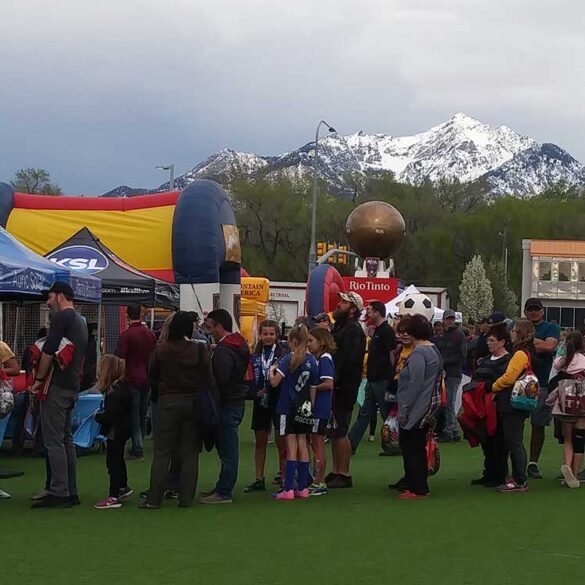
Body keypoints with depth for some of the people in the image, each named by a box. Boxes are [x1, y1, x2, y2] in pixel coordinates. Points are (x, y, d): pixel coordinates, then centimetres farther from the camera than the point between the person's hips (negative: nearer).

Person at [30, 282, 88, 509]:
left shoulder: (62, 317, -10)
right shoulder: (80, 322, 20)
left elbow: (49, 351, -18)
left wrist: (39, 379, -12)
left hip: (56, 386, -9)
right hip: (72, 386, 9)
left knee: (54, 440, -8)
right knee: (66, 439, 13)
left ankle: (59, 493, -9)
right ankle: (71, 492, 14)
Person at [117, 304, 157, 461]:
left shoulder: (126, 335, -12)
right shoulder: (151, 334, 7)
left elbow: (120, 359, -15)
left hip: (132, 380, -6)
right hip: (147, 380, 6)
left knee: (134, 415, -2)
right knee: (142, 415, 13)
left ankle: (137, 450, -4)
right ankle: (138, 447, 20)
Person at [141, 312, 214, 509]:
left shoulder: (161, 350, -7)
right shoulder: (200, 351, -5)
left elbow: (152, 378, 2)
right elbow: (210, 381, -2)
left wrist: (157, 396, 17)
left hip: (168, 403, -1)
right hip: (194, 403, 1)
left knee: (162, 452, 4)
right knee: (190, 452, 8)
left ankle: (154, 498, 3)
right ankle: (186, 498, 8)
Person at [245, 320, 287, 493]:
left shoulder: (283, 354, -7)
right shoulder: (256, 355, 8)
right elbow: (250, 378, 10)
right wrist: (256, 391, -6)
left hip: (278, 401, -5)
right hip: (261, 402, 5)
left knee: (281, 442, -1)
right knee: (259, 442, 11)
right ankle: (259, 480, 19)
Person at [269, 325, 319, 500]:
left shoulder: (289, 359, -11)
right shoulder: (313, 361, 3)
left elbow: (275, 382, -14)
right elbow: (313, 389, 8)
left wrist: (272, 371, 5)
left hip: (288, 407, -5)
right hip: (304, 409, 5)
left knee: (291, 447, -6)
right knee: (302, 445, 9)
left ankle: (288, 489, -6)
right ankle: (303, 488, 11)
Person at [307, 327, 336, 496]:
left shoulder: (324, 359, -14)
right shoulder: (317, 359, 13)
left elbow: (328, 384, -22)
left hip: (320, 408, -9)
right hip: (316, 407, 9)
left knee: (318, 444, -2)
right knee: (316, 444, 13)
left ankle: (320, 483, 4)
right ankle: (318, 481, 20)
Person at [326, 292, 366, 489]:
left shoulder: (353, 330, -13)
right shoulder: (339, 327, 20)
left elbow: (349, 361, -23)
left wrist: (334, 380, -24)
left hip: (344, 389, -10)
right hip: (336, 388, 10)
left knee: (339, 432, -7)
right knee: (334, 432, 14)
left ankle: (344, 475, -2)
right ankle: (336, 472, 21)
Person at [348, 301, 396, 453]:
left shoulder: (386, 331, -14)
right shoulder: (376, 331, 15)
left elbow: (392, 355, -19)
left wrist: (391, 377, -20)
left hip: (382, 380, -9)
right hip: (373, 380, 9)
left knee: (387, 413, 0)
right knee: (364, 413, 9)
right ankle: (350, 445, 11)